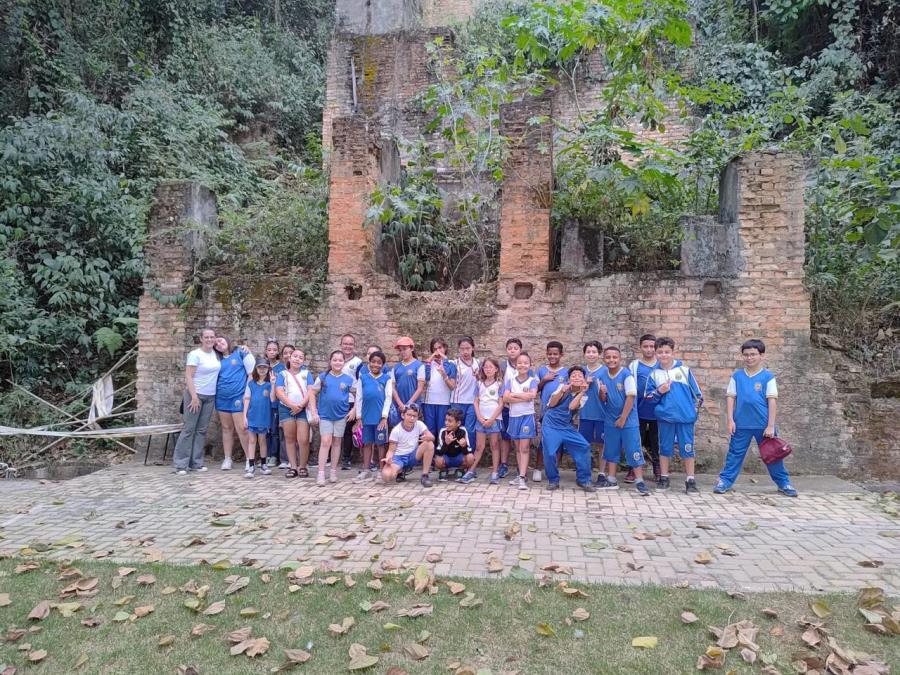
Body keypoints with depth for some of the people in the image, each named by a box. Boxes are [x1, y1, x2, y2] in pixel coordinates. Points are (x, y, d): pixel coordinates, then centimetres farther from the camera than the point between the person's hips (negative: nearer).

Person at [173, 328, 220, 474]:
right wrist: (194, 396, -19)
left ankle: (196, 462, 13)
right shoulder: (195, 354, -11)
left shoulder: (215, 353, 6)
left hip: (210, 397, 6)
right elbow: (188, 377, -14)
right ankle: (181, 464, 2)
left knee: (202, 430, 8)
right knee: (189, 429, -3)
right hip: (195, 395, -6)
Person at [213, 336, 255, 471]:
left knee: (241, 429, -9)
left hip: (238, 397, -5)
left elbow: (252, 372, -4)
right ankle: (227, 459, 15)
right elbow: (215, 378, 22)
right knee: (226, 428, 9)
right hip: (222, 398, 5)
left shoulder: (241, 352, -1)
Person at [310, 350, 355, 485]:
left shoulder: (349, 379, 0)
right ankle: (321, 474, -6)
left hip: (341, 415, 1)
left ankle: (334, 472, 18)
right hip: (325, 414, -1)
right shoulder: (323, 377, -2)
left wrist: (354, 410, -3)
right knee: (325, 442, -7)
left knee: (336, 442, 9)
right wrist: (314, 411, -4)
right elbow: (312, 393, 1)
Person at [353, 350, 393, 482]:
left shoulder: (387, 378, 2)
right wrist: (358, 417, 3)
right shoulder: (363, 377, 6)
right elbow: (358, 398, 7)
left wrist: (384, 417, -8)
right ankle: (366, 471, 16)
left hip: (380, 416, -2)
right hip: (366, 416, 2)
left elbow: (388, 398, -2)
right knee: (367, 443, 9)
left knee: (381, 443, 5)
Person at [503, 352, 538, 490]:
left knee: (524, 447, -7)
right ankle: (522, 474, 19)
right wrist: (524, 398, -16)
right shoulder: (511, 381, 5)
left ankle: (522, 477, -9)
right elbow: (505, 398, -8)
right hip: (514, 416, 4)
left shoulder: (532, 380, -2)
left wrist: (514, 394, -12)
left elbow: (532, 395, -20)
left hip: (527, 416, -4)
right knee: (518, 448, 10)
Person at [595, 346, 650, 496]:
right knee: (611, 450, 12)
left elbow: (630, 397, -16)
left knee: (633, 450, -3)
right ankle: (611, 480, 23)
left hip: (628, 420, -5)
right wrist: (602, 392, -17)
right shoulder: (601, 376, -1)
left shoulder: (626, 375, -14)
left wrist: (623, 418, -15)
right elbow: (602, 400, 6)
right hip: (610, 420, 5)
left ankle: (639, 482, 4)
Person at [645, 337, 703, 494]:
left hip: (686, 417, -1)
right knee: (665, 448, 9)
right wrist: (659, 391, -10)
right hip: (664, 417, 1)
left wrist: (695, 409, 2)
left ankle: (690, 480, 12)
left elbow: (697, 393, 6)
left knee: (687, 448, 3)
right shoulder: (654, 374, 5)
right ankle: (664, 478, 20)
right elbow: (649, 397, 6)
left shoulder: (684, 370, 2)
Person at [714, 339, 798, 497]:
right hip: (741, 424, 1)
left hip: (763, 424, -1)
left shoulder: (768, 377, -3)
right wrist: (730, 420, -3)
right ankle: (725, 481, 13)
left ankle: (784, 483, 24)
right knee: (735, 453, 6)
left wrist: (770, 425, -9)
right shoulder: (737, 376, 2)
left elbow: (772, 401, -5)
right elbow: (730, 398, 3)